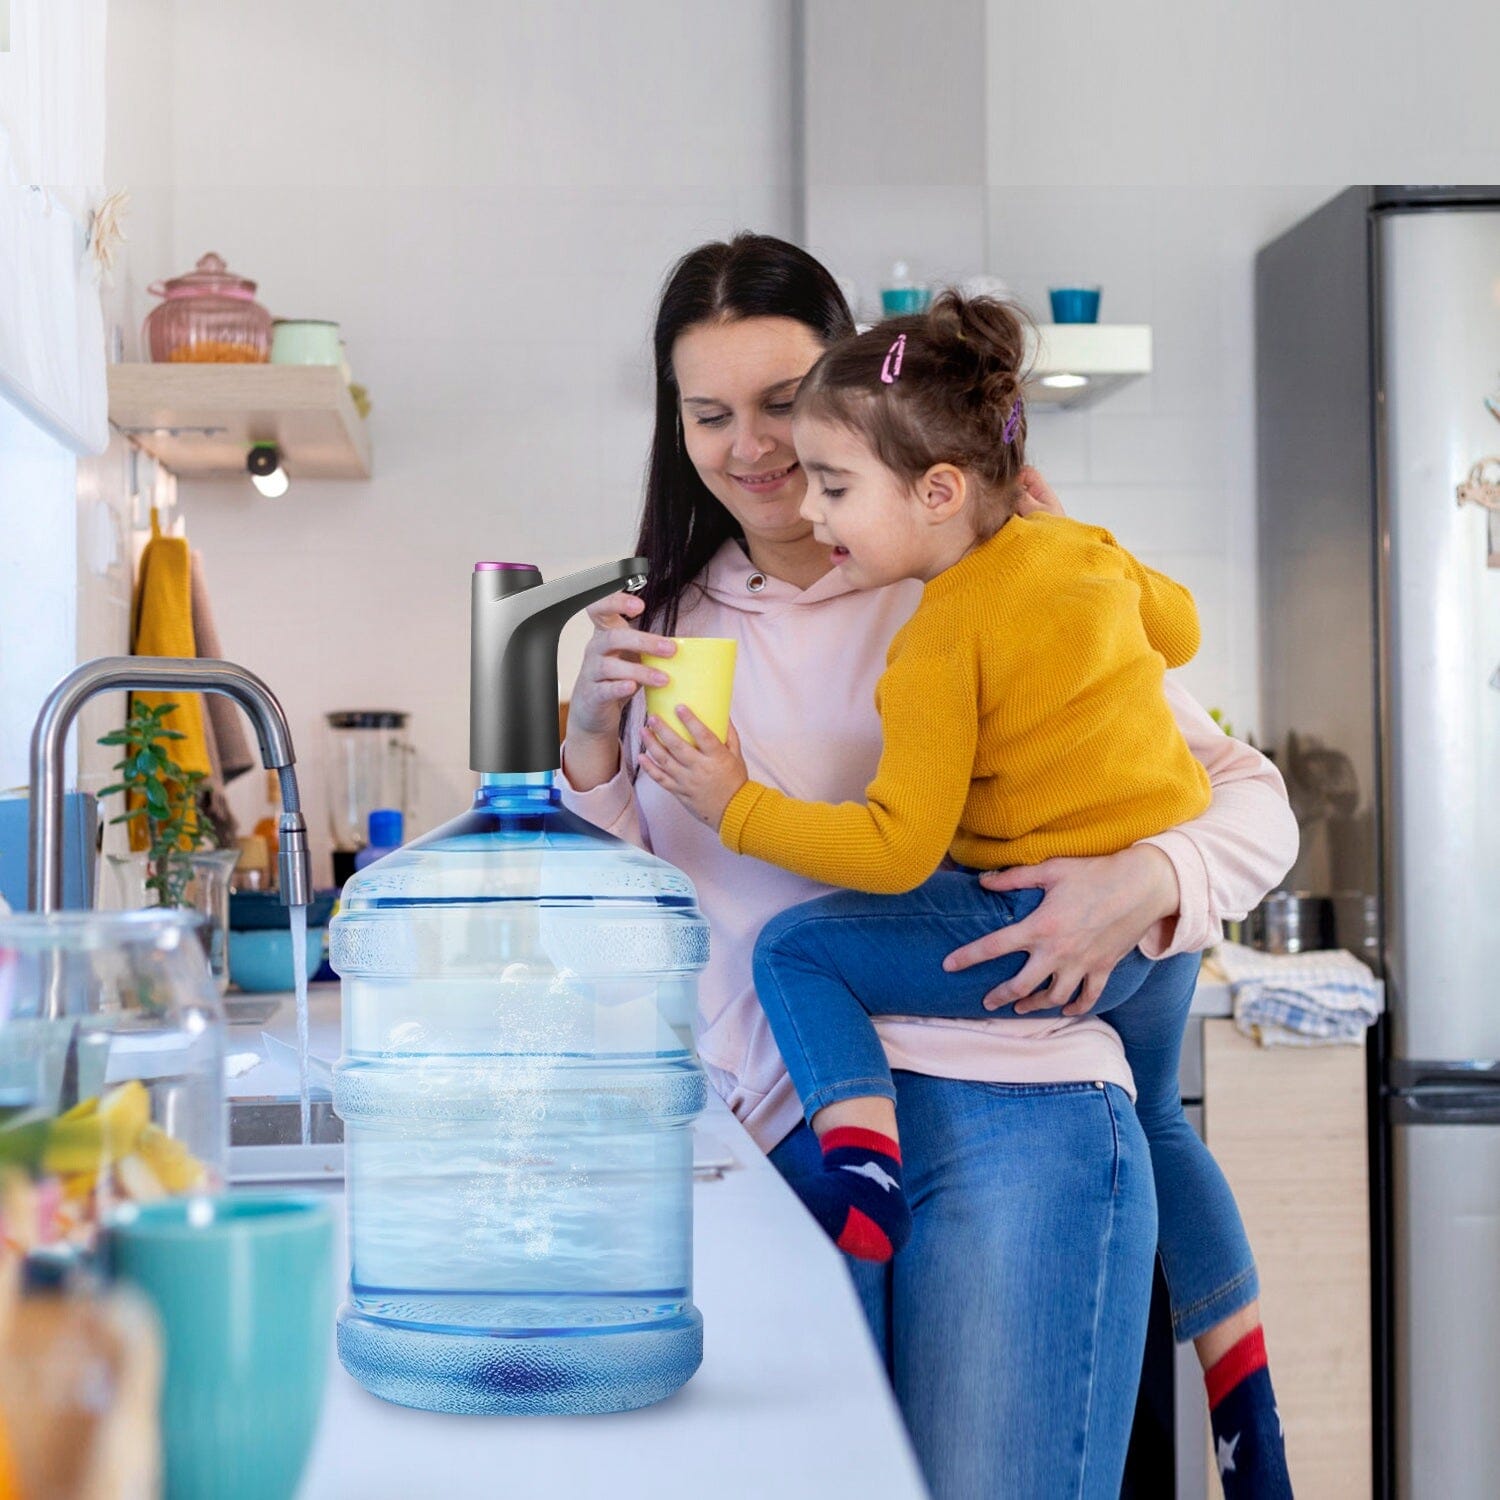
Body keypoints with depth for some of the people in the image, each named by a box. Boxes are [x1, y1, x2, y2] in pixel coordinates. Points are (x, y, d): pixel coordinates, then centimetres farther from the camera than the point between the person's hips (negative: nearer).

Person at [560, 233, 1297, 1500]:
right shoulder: (671, 626, 14)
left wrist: (1146, 885, -17)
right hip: (791, 1140, 4)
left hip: (1009, 1116, -3)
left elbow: (1250, 798, 4)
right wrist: (592, 746, -4)